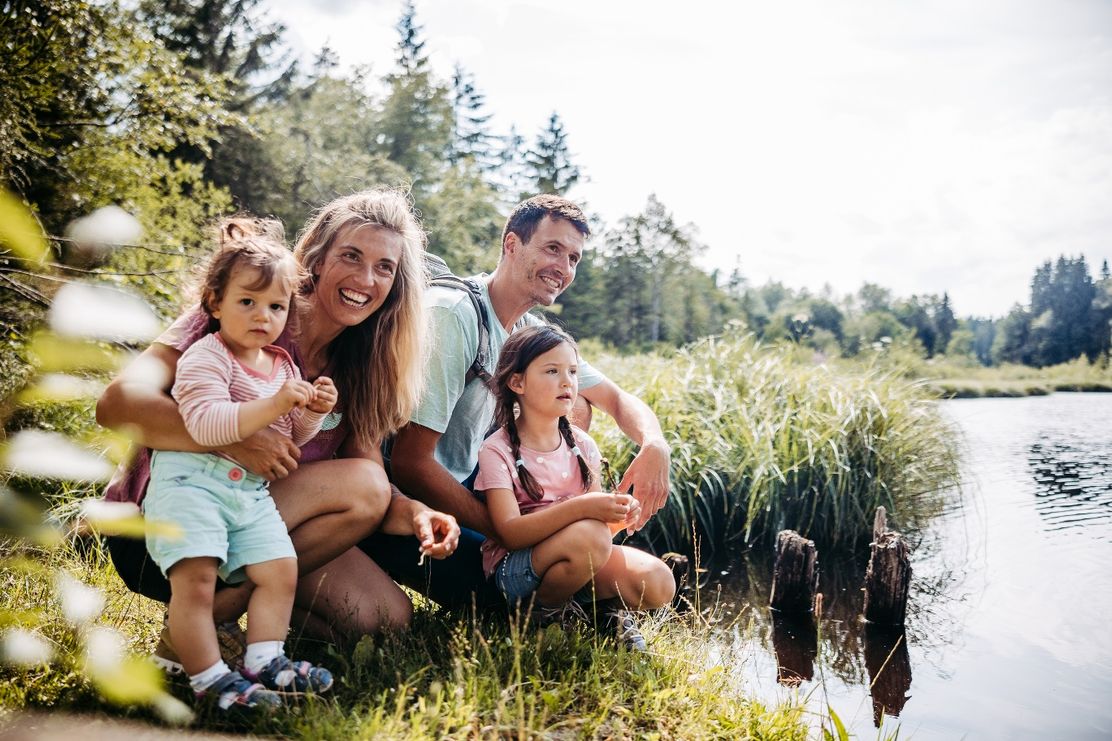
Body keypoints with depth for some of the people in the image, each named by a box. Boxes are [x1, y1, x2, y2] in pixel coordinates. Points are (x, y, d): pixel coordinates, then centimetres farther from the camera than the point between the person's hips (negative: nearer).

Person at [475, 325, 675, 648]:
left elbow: (598, 522, 8)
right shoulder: (497, 450, -11)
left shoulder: (582, 445, 5)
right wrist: (581, 507, -34)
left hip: (579, 564, 5)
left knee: (658, 584, -19)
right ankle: (542, 614, -8)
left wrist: (618, 515, -17)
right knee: (588, 537, -34)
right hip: (514, 570, -4)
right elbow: (510, 533, -22)